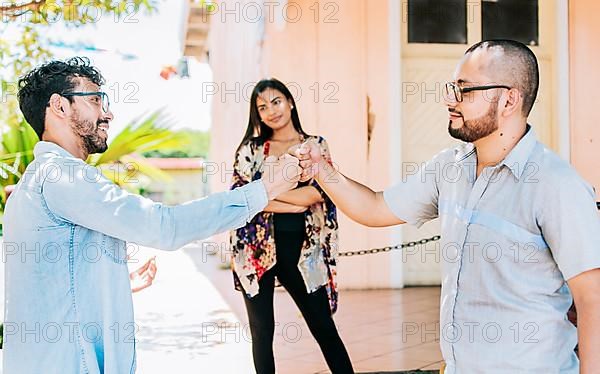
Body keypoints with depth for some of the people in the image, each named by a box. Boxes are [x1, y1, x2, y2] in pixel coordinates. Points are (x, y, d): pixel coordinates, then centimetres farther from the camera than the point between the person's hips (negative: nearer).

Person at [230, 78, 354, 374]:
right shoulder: (251, 149, 7)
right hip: (257, 247, 1)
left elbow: (317, 193, -10)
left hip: (300, 249, -1)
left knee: (324, 329, 3)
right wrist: (293, 205, -13)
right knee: (262, 331, 8)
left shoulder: (315, 145, 6)